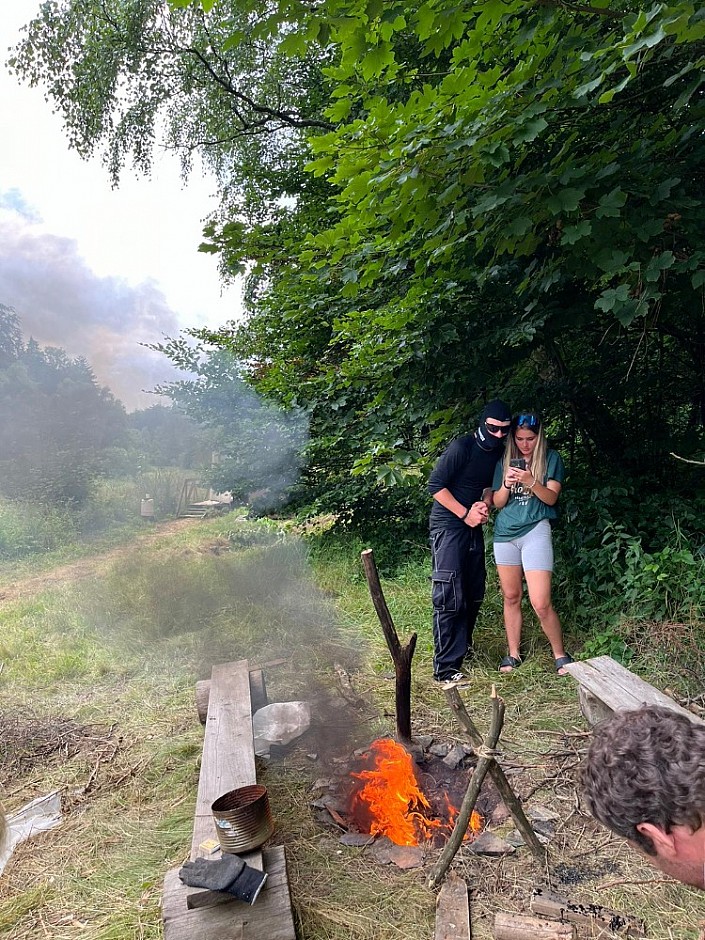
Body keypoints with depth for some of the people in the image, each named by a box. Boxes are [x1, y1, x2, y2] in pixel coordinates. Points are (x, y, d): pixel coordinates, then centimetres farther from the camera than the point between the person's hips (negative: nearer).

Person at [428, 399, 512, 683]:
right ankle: (446, 668, -6)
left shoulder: (499, 452, 6)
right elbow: (435, 485, -16)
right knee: (450, 597, -10)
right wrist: (466, 513, -15)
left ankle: (463, 645, 36)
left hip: (473, 526, 8)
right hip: (448, 525, -8)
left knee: (474, 592, 15)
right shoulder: (462, 447, -16)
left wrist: (484, 504, -4)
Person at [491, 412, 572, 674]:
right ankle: (513, 653, 25)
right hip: (505, 533, 4)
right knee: (511, 597, 11)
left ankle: (560, 654, 14)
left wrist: (531, 482, -24)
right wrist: (506, 485, -14)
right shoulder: (505, 461, 9)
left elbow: (551, 497, -6)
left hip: (535, 531, -3)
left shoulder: (551, 459, 2)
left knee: (541, 603, -8)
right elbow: (498, 502, 7)